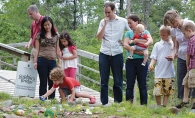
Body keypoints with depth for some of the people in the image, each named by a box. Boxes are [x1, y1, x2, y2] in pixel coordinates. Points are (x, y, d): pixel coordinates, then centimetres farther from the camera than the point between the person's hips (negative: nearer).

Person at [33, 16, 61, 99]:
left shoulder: (55, 36, 12)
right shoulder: (39, 35, 6)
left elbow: (57, 50, 13)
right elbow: (37, 49, 5)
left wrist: (59, 62, 7)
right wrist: (35, 61, -3)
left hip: (52, 61, 2)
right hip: (42, 61, -2)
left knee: (52, 82, 1)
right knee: (43, 82, 1)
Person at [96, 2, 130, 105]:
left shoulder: (123, 21, 1)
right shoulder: (103, 22, 6)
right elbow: (99, 38, -2)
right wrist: (105, 24, -9)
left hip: (117, 54, -2)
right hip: (104, 54, 2)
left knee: (118, 81, 3)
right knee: (104, 80, 2)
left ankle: (118, 103, 9)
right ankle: (104, 103, 7)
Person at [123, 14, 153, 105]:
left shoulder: (145, 32, 5)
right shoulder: (128, 33, 11)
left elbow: (151, 41, -15)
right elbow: (125, 45, -5)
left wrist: (136, 41, -16)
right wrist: (137, 52, -16)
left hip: (141, 61, -2)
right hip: (130, 61, 2)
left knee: (142, 85, 2)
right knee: (129, 85, 1)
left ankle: (144, 104, 4)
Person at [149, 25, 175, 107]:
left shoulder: (173, 44, 4)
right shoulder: (157, 45, 7)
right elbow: (154, 57, 5)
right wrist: (151, 64, -13)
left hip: (169, 73, 0)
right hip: (159, 73, 0)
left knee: (167, 92, 5)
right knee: (157, 92, -3)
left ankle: (164, 106, 13)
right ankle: (158, 106, 11)